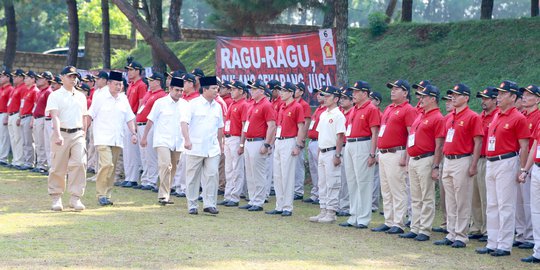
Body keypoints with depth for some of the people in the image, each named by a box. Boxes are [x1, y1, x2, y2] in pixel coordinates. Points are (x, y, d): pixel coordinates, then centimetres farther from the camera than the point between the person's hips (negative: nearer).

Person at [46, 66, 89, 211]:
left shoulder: (81, 96, 15)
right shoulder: (55, 96, 0)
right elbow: (55, 116, -12)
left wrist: (83, 135, 12)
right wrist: (58, 135, -25)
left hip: (78, 134, 3)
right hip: (61, 134, -3)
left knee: (80, 164, -10)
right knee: (58, 167, 2)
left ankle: (75, 198, -7)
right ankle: (56, 198, 14)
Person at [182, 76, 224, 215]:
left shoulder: (217, 106, 10)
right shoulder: (194, 103, -5)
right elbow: (185, 122, -11)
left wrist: (220, 144, 22)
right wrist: (187, 139, -23)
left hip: (213, 149, 4)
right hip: (195, 148, -4)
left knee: (212, 175, -5)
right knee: (193, 177, 3)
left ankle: (209, 204, 2)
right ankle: (192, 205, 12)